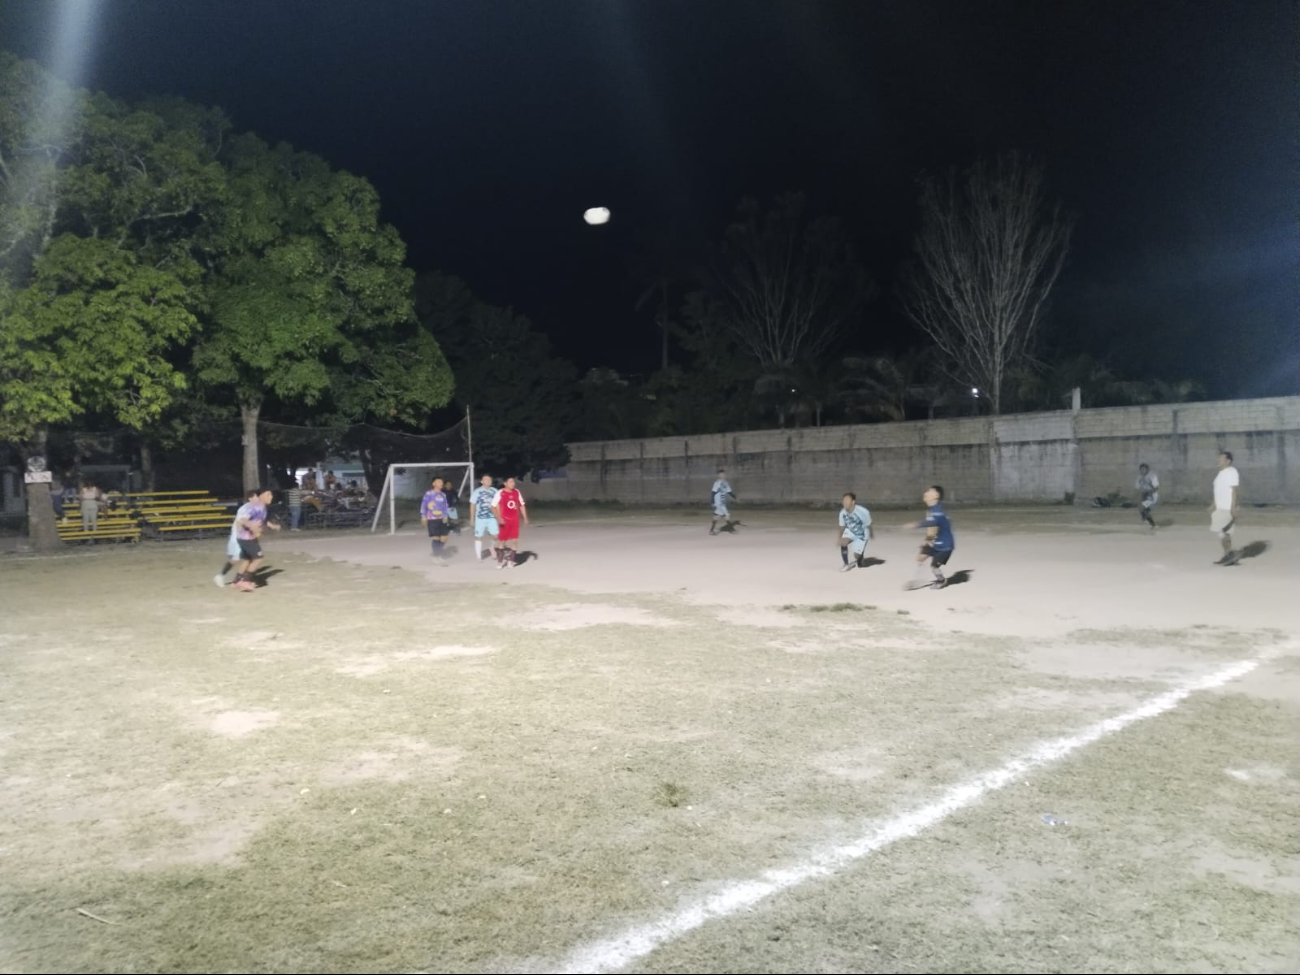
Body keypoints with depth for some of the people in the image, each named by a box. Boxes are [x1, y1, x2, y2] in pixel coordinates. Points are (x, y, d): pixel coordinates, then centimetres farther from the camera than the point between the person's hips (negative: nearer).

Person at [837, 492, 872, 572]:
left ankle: (858, 560, 38)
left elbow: (868, 525, -14)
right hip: (850, 531, 3)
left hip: (861, 534, -3)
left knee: (856, 556, -2)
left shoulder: (863, 512, -33)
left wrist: (870, 536, 2)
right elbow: (842, 526, -2)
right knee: (843, 543, -27)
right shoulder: (842, 512, -21)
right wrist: (840, 538, 8)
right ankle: (846, 564, -9)